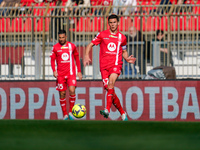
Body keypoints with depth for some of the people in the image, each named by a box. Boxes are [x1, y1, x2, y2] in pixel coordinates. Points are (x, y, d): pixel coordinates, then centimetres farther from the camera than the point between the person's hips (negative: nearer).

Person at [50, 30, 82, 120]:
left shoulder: (72, 46, 5)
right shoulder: (55, 47, 4)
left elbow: (77, 58, 15)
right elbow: (52, 60, 7)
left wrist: (79, 71, 12)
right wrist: (54, 71, -9)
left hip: (71, 73, -1)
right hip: (60, 74, 1)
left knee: (72, 91, -18)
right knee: (62, 94, 1)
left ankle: (70, 112, -3)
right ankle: (65, 114, 10)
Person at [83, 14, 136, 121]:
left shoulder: (122, 37, 12)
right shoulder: (102, 35, 8)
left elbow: (124, 51, 25)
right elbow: (90, 45, 10)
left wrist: (127, 58, 4)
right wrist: (86, 56, -7)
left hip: (116, 64, -2)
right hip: (104, 66, 2)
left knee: (110, 83, -28)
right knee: (108, 88, -3)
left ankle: (107, 110, -37)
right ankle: (122, 113, 12)